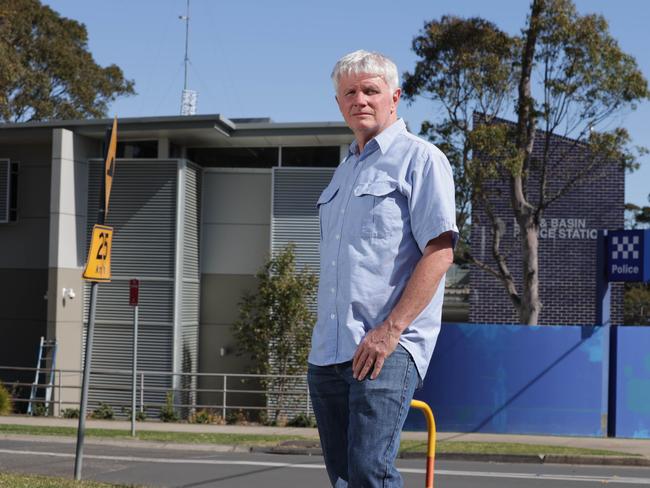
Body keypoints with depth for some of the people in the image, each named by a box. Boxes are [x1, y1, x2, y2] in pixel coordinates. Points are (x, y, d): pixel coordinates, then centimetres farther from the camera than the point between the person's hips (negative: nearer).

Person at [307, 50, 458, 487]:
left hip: (388, 348, -8)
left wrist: (390, 330, -19)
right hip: (328, 352, 8)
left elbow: (439, 252, -13)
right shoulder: (345, 171, 23)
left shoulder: (420, 159, -3)